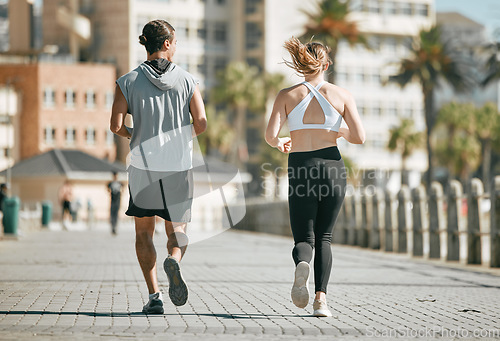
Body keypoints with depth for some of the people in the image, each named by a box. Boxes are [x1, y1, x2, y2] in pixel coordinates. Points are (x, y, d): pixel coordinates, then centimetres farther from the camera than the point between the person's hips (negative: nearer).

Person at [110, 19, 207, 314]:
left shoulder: (129, 82, -1)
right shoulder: (187, 80, -1)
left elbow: (116, 125, -6)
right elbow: (201, 124, -4)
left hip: (143, 166, 0)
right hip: (179, 166, 0)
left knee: (144, 232, 12)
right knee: (177, 229, 13)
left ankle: (154, 295, 1)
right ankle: (174, 260, -22)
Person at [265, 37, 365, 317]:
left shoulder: (287, 96, 3)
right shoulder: (341, 95, 2)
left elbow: (271, 135, -5)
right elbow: (359, 137, -2)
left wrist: (280, 143, 18)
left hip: (301, 169, 0)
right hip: (332, 166, 0)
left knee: (304, 238, 8)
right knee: (324, 236, 16)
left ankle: (302, 264, -28)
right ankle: (321, 297, 2)